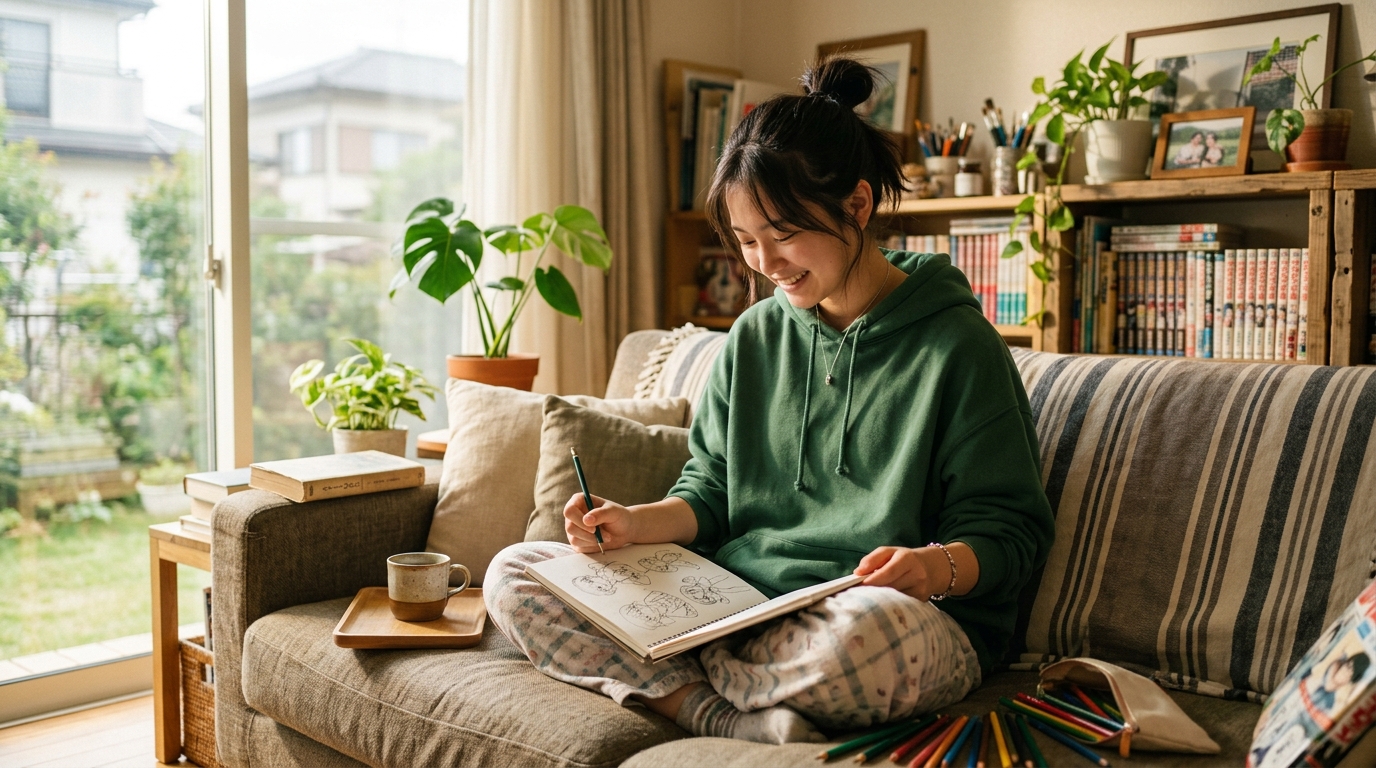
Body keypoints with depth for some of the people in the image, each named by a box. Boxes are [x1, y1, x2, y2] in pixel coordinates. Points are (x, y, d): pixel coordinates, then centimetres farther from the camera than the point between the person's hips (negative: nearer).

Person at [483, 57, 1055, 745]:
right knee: (512, 576, -7)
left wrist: (939, 566, -26)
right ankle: (731, 720, -22)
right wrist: (638, 523, -5)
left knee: (875, 627, -43)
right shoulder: (753, 338, 12)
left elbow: (1010, 531, -4)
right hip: (738, 603, 6)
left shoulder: (957, 345, -4)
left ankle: (679, 682, -14)